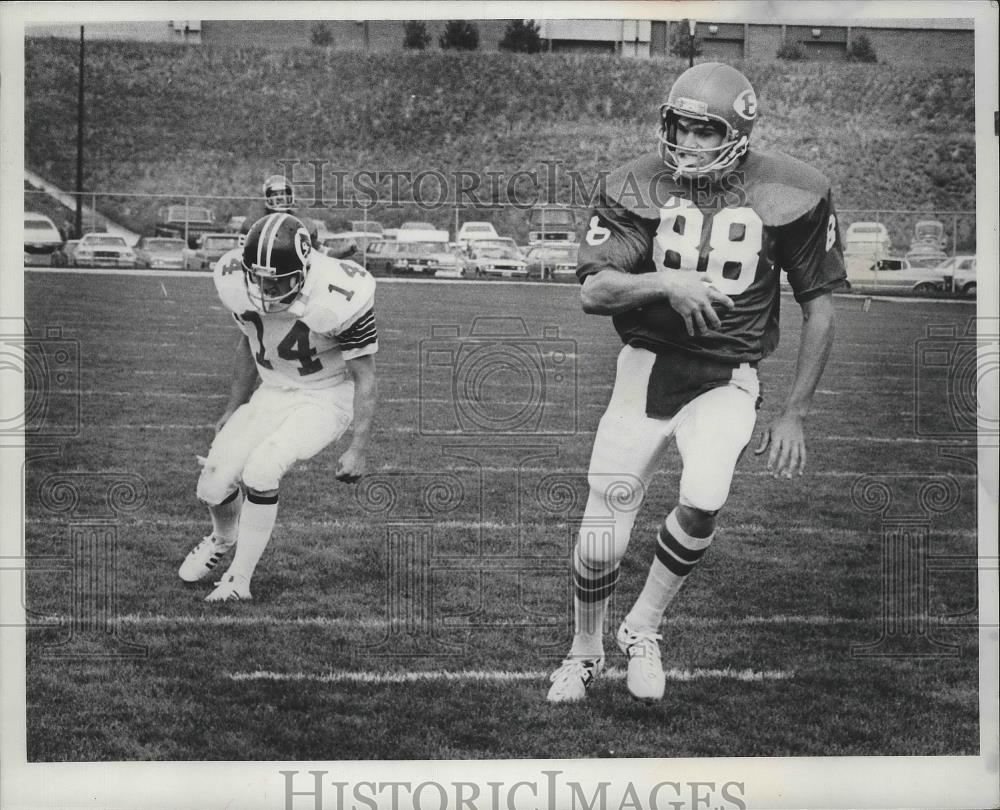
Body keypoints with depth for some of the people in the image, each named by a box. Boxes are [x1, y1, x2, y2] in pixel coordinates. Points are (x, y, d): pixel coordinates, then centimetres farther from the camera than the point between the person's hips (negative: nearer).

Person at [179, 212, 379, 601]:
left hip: (326, 400, -5)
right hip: (272, 392, 5)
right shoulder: (239, 281, -14)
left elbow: (364, 379, -17)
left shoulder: (339, 298, -29)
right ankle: (223, 539, 32)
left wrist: (358, 449, -17)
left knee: (259, 471, -26)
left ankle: (239, 580, -9)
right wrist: (234, 408, 16)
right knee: (213, 487, -5)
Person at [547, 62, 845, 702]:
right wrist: (665, 283, -30)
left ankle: (644, 628, 2)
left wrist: (794, 414, 0)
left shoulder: (791, 195, -7)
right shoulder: (640, 186, -5)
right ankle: (585, 652, 27)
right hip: (646, 366, 1)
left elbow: (820, 306, 1)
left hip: (726, 379, -1)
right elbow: (593, 291, -12)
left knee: (702, 503, -26)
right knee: (603, 538, -2)